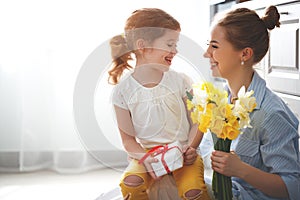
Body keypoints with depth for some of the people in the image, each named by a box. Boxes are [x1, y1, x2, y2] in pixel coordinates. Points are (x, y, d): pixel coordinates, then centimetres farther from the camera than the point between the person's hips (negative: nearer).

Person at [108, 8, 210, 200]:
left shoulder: (180, 80, 1)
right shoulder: (124, 90, -4)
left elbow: (197, 121, 4)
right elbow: (128, 139, -2)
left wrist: (190, 147, -14)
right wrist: (144, 158, -21)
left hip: (182, 153, 1)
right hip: (146, 154, 0)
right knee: (130, 184, -30)